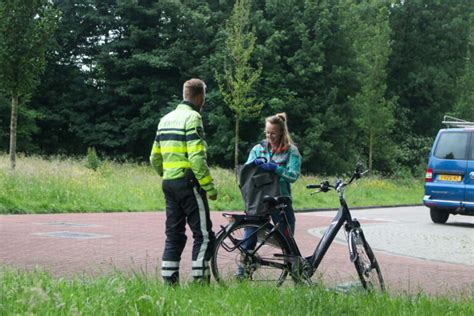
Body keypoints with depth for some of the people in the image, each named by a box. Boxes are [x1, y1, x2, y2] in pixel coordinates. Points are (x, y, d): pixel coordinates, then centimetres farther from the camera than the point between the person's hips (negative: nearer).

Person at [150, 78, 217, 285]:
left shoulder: (166, 119, 16)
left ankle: (169, 281, 11)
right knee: (204, 235, -3)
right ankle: (200, 280, -6)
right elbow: (197, 158, -19)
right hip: (188, 183, -8)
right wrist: (210, 187, -16)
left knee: (174, 235, 12)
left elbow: (155, 158, 18)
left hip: (169, 183, 8)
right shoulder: (192, 118, -10)